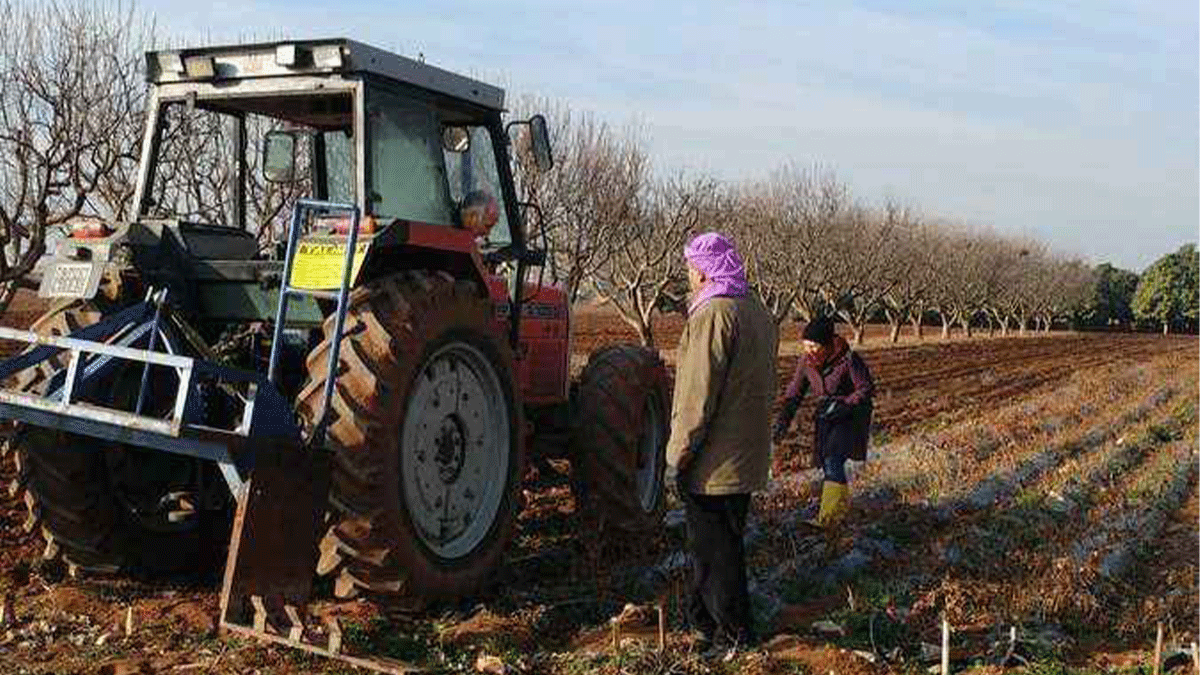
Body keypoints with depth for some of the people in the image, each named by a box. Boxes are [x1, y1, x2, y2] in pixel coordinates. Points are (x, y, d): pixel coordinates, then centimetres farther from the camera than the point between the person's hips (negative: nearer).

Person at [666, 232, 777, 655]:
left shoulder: (712, 315, -19)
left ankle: (732, 632, 12)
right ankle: (704, 616, 33)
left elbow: (697, 396, -22)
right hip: (748, 458, 9)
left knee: (713, 547, 3)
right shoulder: (758, 313, 11)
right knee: (724, 541, 19)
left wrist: (677, 453, -14)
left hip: (713, 462, -9)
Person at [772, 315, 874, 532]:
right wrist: (784, 419, -8)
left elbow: (867, 389, -14)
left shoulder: (849, 360, -22)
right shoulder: (807, 360, -6)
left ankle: (828, 518, -18)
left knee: (833, 461, -18)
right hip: (827, 414, 6)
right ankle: (842, 502, 31)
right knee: (827, 462, 8)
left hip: (851, 414, -6)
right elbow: (795, 391, 1)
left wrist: (843, 406, -26)